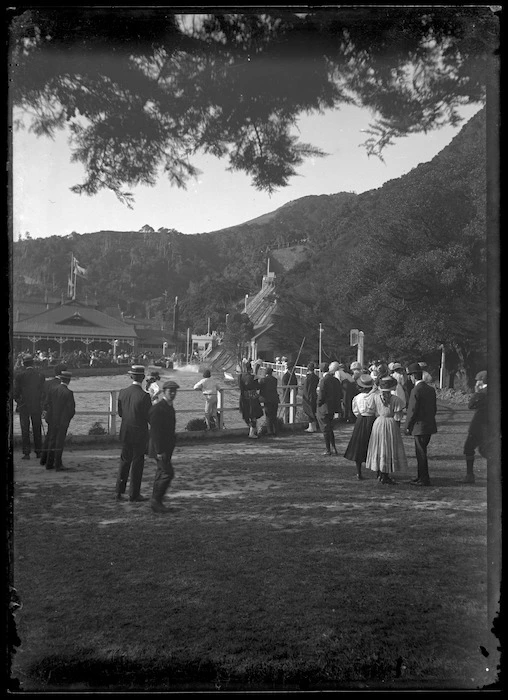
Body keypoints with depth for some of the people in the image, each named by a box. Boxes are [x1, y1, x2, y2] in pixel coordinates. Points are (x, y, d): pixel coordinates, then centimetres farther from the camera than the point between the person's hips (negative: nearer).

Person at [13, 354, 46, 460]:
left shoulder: (19, 375, -7)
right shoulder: (40, 375, 0)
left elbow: (15, 392, -5)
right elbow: (44, 392, 1)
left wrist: (18, 400, 14)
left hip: (23, 407, -2)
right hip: (37, 406, 2)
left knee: (25, 430, 3)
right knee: (37, 430, 11)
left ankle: (26, 453, 1)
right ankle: (38, 452, 13)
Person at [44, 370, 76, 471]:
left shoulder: (54, 390, 1)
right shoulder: (68, 392, -17)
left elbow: (49, 405, 5)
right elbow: (71, 409, -16)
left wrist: (50, 419, 13)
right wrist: (69, 417, 4)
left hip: (53, 421, 6)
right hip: (63, 422, -6)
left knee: (52, 441, 15)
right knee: (60, 443, 1)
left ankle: (49, 464, 21)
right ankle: (58, 465, 4)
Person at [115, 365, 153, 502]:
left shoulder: (122, 392, -2)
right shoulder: (144, 396, -18)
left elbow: (120, 413, 6)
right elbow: (150, 417, -13)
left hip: (125, 433, 5)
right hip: (139, 434, -5)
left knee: (124, 461, 16)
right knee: (137, 463, 6)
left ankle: (119, 492, 18)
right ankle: (134, 494, 13)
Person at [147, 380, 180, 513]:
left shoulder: (169, 407, 12)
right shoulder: (158, 408, -19)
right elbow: (155, 431, -22)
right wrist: (159, 451, -23)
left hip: (166, 448, 10)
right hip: (160, 448, -10)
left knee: (161, 473, 15)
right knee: (168, 473, -11)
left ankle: (155, 501, 24)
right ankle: (156, 500, -1)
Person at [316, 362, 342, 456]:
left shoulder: (323, 380, -18)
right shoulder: (336, 380, 4)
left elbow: (321, 395, -20)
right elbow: (340, 394, 8)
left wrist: (318, 405, -7)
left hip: (324, 409, -7)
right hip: (332, 409, 7)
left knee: (325, 429, 3)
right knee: (330, 428, 19)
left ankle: (328, 450, 8)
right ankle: (334, 448, 19)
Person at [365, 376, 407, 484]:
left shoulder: (375, 396, -5)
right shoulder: (395, 399, -13)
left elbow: (374, 412, 1)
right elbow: (397, 418, -10)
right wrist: (397, 429, 1)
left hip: (378, 423, 4)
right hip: (391, 425, -3)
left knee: (378, 448, 14)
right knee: (389, 449, 4)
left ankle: (379, 474, 22)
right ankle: (385, 476, 6)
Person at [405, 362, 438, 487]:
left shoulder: (416, 390, -18)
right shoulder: (431, 389, 7)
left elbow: (412, 410, -17)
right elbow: (434, 408, 12)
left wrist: (408, 427, -8)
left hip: (419, 426, -8)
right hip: (429, 426, 8)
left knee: (421, 453, 0)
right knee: (421, 452, 19)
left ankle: (424, 480, 6)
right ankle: (421, 476, 27)